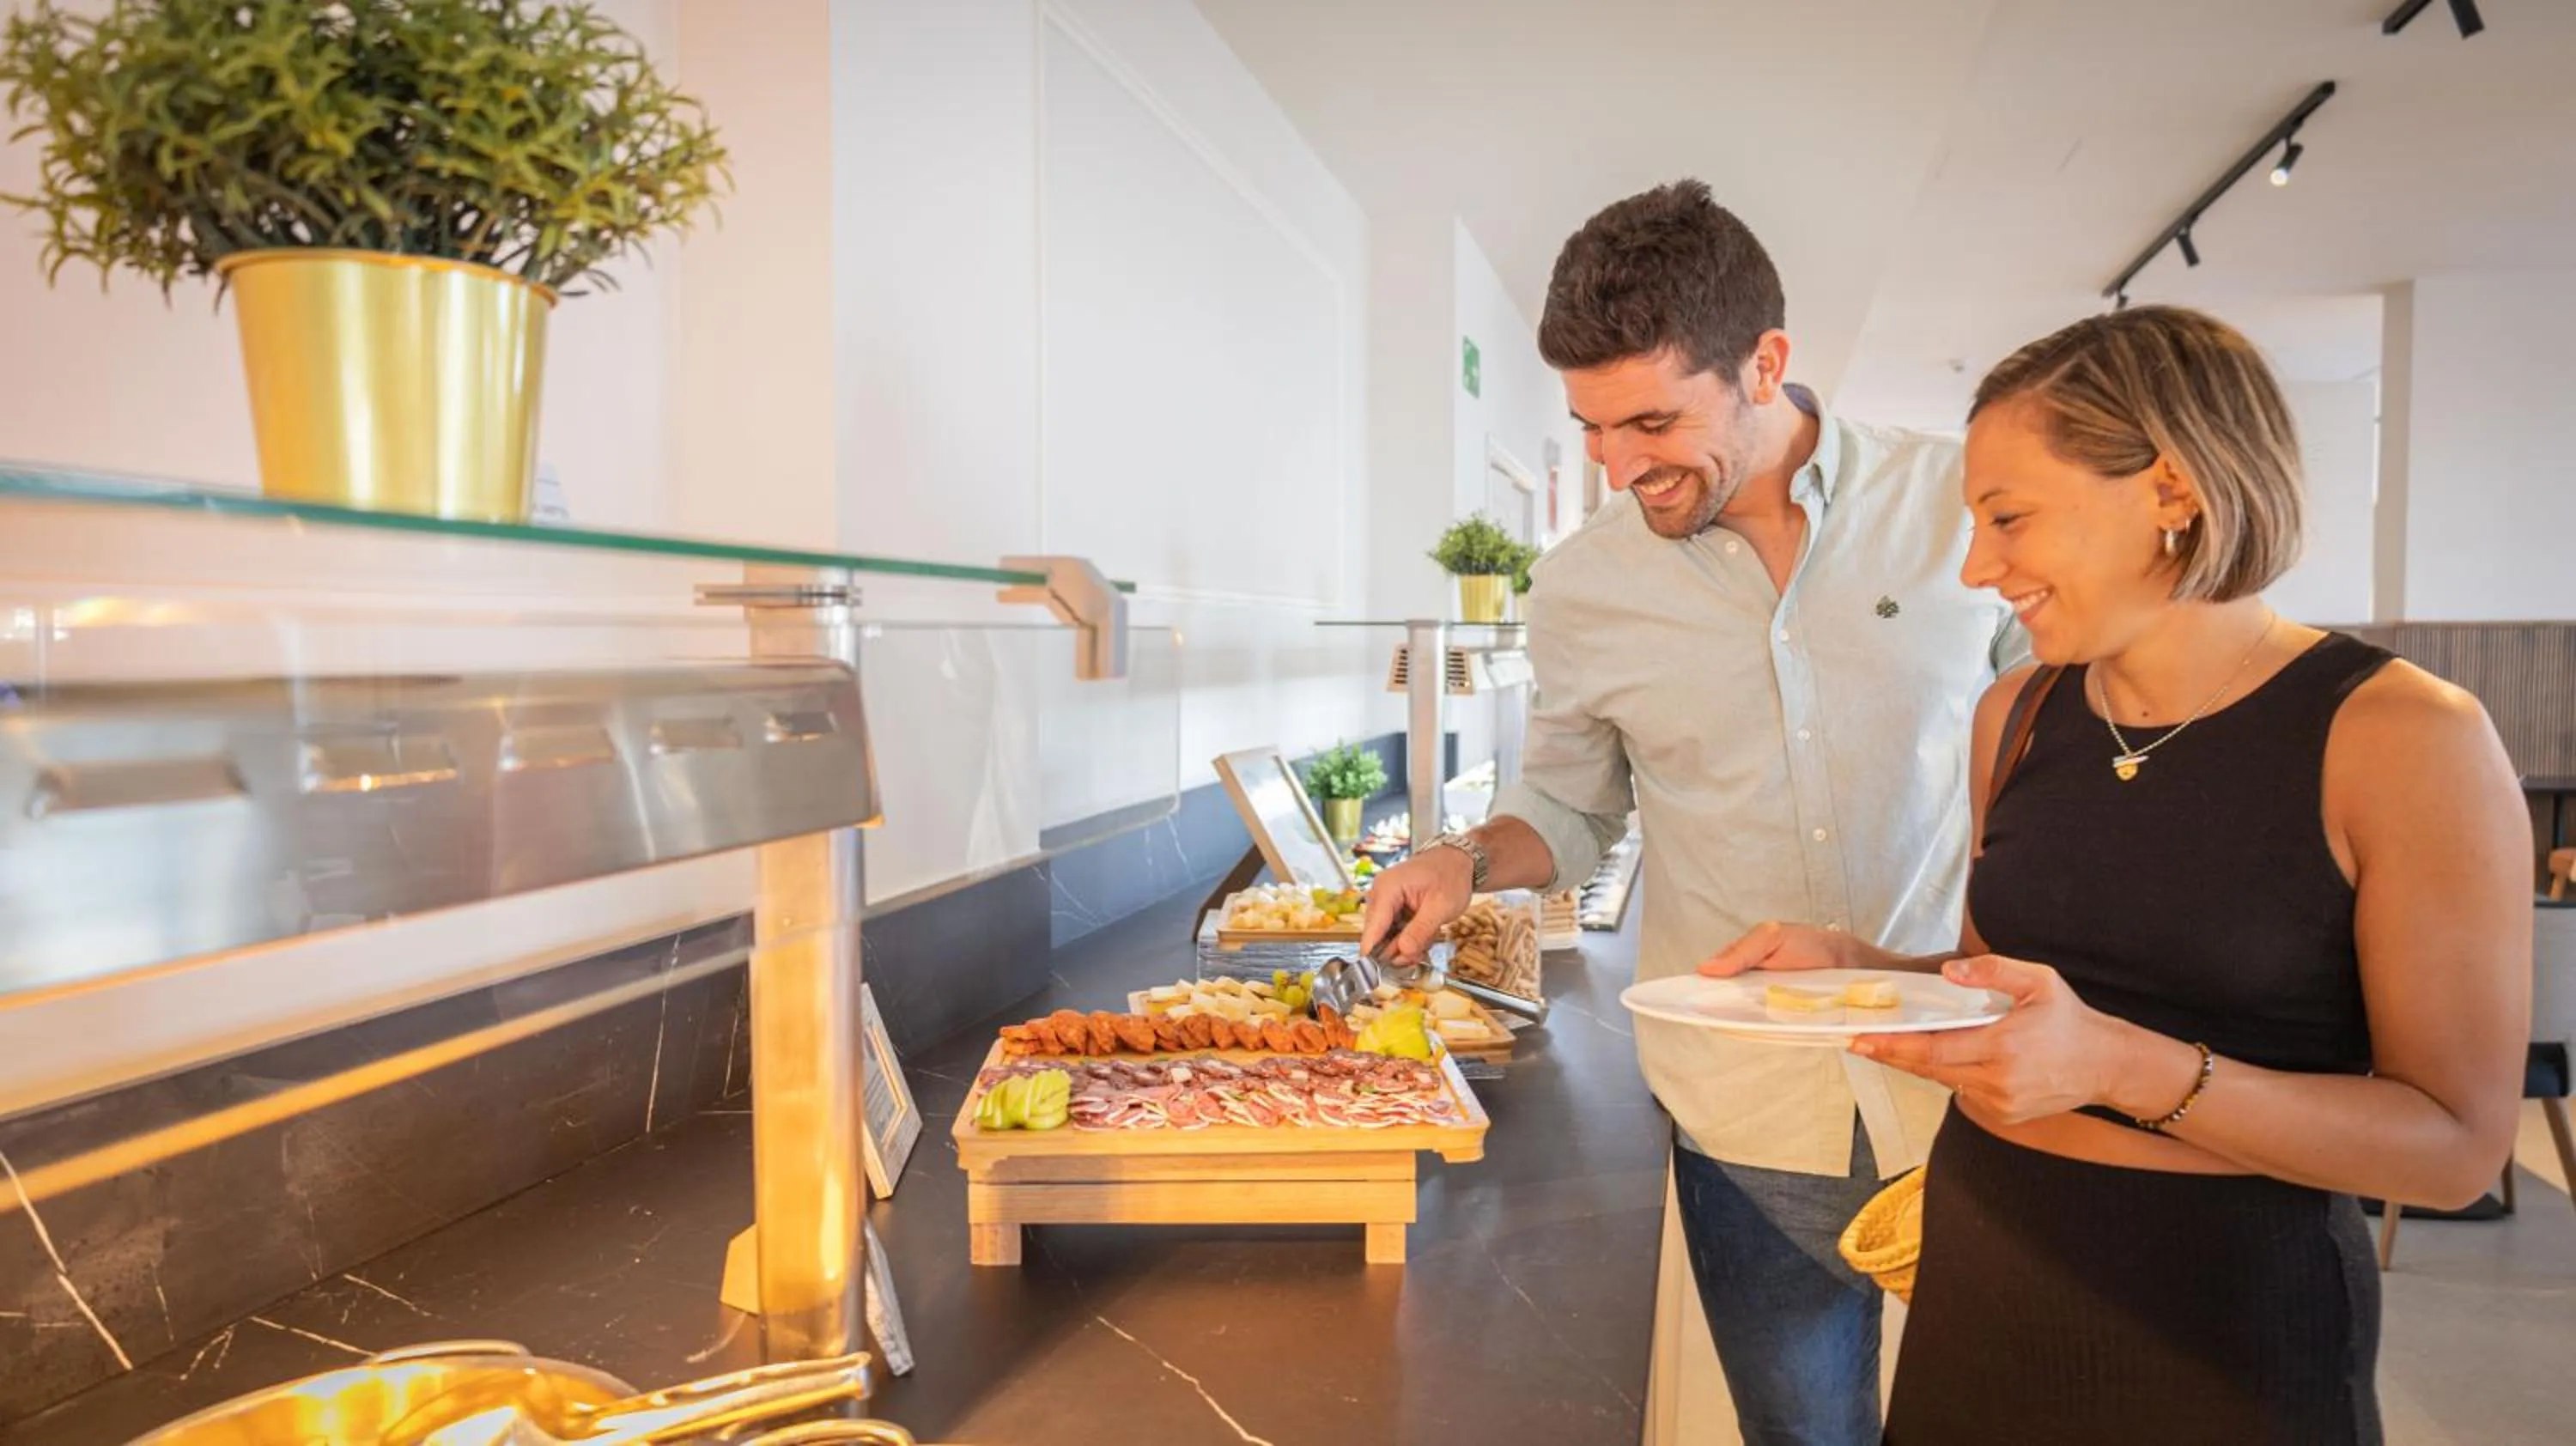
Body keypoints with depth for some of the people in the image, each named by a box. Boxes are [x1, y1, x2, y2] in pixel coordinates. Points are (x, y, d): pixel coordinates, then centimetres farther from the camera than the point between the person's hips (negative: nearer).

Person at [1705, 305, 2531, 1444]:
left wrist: (2124, 1068, -28)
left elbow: (2457, 1146, -14)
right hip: (1976, 1276, 5)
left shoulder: (2404, 738, -15)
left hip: (2227, 1320, -4)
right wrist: (1850, 965, -6)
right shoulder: (2016, 717, 1)